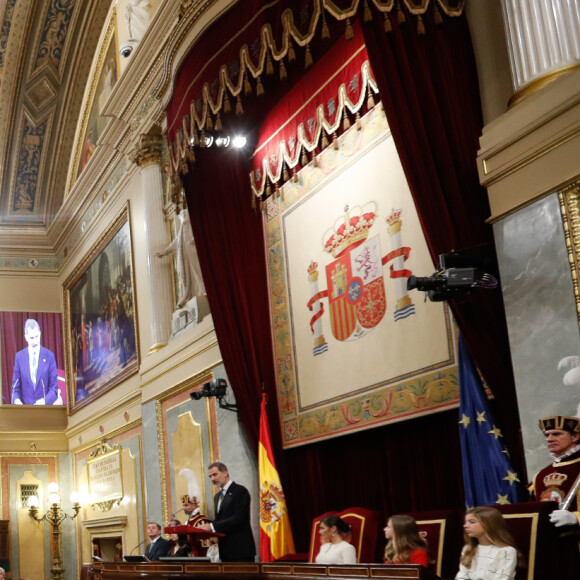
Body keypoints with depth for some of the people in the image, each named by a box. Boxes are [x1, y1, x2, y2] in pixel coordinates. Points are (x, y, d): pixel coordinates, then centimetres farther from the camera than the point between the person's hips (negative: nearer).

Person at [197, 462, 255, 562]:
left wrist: (212, 526, -21)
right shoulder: (217, 496, 20)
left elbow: (238, 519, -18)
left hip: (240, 548, -8)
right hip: (226, 550, 8)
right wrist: (206, 527, -1)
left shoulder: (240, 491, -8)